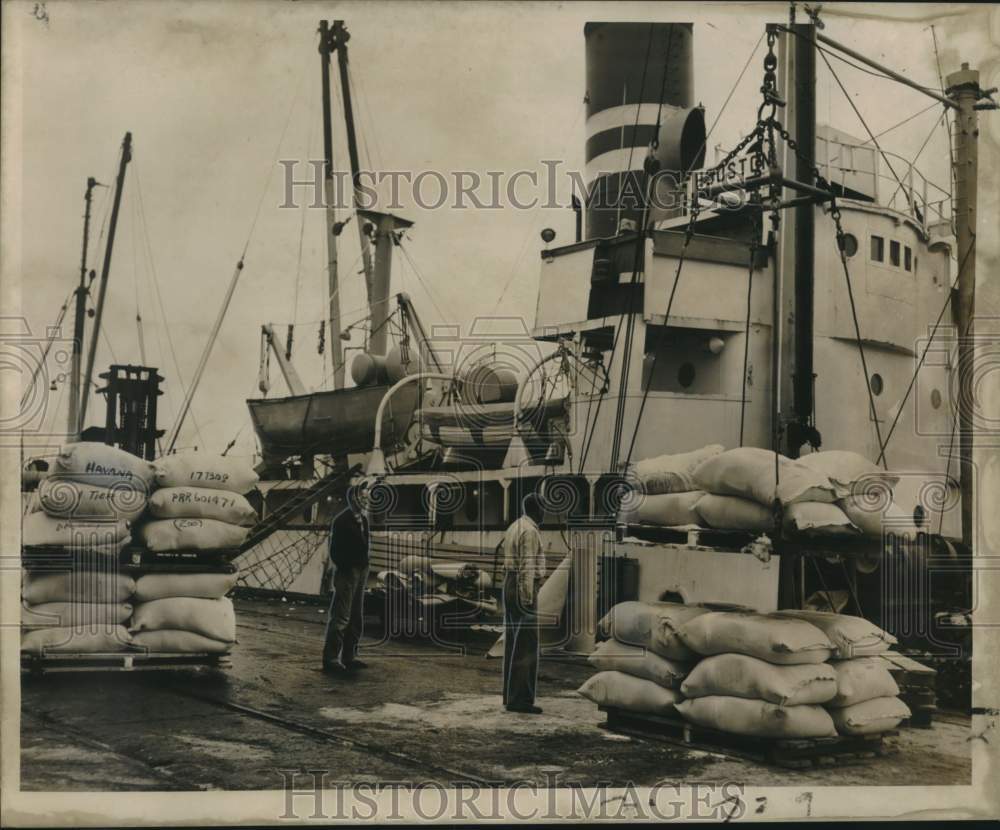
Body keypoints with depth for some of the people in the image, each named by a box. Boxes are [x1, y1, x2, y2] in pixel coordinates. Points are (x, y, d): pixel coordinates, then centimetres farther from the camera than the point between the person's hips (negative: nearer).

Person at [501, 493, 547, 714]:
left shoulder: (513, 528, 16)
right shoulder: (529, 531, -15)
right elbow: (526, 567, -21)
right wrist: (527, 600, -23)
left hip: (510, 587, 10)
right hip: (523, 590, -10)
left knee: (514, 644, 13)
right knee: (525, 646, -9)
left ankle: (511, 694, 18)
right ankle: (520, 699, -11)